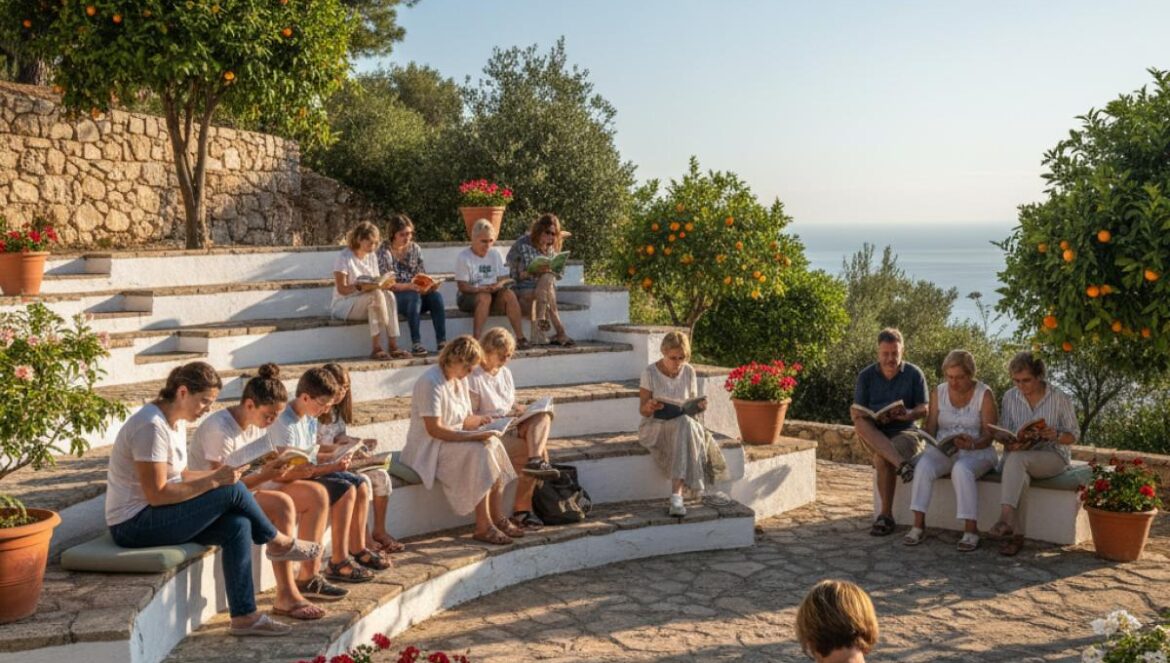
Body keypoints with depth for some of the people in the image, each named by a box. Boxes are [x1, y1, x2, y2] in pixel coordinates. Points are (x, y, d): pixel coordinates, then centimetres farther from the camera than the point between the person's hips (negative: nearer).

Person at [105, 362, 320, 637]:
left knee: (238, 526, -10)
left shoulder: (177, 421, 8)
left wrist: (216, 474, -6)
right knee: (232, 490, -20)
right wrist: (214, 481, -23)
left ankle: (244, 617, -7)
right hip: (134, 524, -9)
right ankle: (279, 542, 4)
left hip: (156, 515, 9)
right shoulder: (152, 426, -23)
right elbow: (157, 494, -26)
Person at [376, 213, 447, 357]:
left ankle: (442, 342, -31)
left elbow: (422, 275, 10)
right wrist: (409, 286, -26)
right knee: (414, 297, -37)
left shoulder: (415, 249, 11)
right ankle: (416, 344, -39)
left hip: (415, 292, 4)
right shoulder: (384, 252, -4)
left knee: (436, 296, -26)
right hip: (394, 296, -4)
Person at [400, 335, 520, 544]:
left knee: (493, 444, -15)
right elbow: (434, 429, -25)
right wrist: (473, 436, -27)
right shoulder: (431, 382, -19)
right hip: (428, 449, -9)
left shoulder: (460, 380, 11)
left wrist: (481, 420, -8)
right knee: (479, 452, -28)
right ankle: (483, 526, -24)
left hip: (456, 441, 9)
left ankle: (497, 517, -11)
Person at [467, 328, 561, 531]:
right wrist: (503, 415, -19)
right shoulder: (474, 379, -10)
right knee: (539, 450, -23)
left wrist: (517, 409, 0)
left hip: (511, 427, 7)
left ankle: (535, 461, -37)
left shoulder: (505, 373, 15)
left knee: (543, 416, -21)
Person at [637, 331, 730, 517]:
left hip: (683, 424, 4)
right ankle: (706, 487, -32)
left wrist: (699, 406, -15)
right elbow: (643, 411, -6)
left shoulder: (689, 371, 2)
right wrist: (649, 407, -30)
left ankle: (676, 495, -39)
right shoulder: (650, 373, -10)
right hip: (654, 426, -4)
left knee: (686, 426, -34)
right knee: (685, 425, -35)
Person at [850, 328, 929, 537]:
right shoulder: (866, 376, 6)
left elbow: (923, 409, 2)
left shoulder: (914, 374, 4)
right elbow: (856, 411, 0)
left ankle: (886, 515, -20)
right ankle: (901, 463, -44)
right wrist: (876, 417, -22)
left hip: (906, 431, -2)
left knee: (882, 459, -32)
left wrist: (907, 414, -21)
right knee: (860, 423, -32)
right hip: (874, 433, 2)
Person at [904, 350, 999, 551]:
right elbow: (930, 427, 7)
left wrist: (973, 444, -29)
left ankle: (971, 530, -30)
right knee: (923, 465, -29)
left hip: (976, 451, -3)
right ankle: (918, 525, -27)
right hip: (943, 450, 3)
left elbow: (988, 436, -8)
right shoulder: (939, 392, 7)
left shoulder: (984, 394, -4)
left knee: (961, 469, -36)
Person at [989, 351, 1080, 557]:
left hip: (1052, 456, -2)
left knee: (1016, 460, -36)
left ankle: (1005, 518, -45)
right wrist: (1010, 444, -17)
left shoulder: (1059, 398, -3)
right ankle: (1012, 530, -41)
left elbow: (1074, 435, 1)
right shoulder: (1010, 397, 5)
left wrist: (1056, 436, -21)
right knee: (1017, 472, -36)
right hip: (1018, 456, 3)